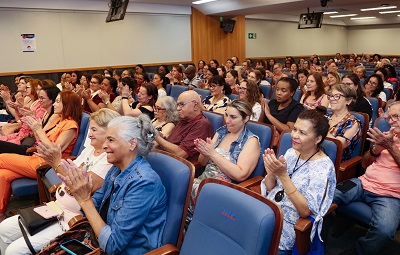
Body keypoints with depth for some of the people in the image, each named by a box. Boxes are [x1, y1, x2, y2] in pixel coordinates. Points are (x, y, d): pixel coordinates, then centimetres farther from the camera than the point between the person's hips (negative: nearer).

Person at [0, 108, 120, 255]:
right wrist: (53, 161, -6)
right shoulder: (89, 149, 10)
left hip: (73, 219, -9)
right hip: (57, 208, 9)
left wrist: (58, 163, -27)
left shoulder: (109, 158, -19)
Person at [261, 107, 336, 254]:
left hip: (289, 226, -5)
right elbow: (269, 189, 8)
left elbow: (305, 211, -19)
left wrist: (283, 175, -26)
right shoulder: (291, 152, 3)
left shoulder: (323, 167, -14)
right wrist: (271, 173, -15)